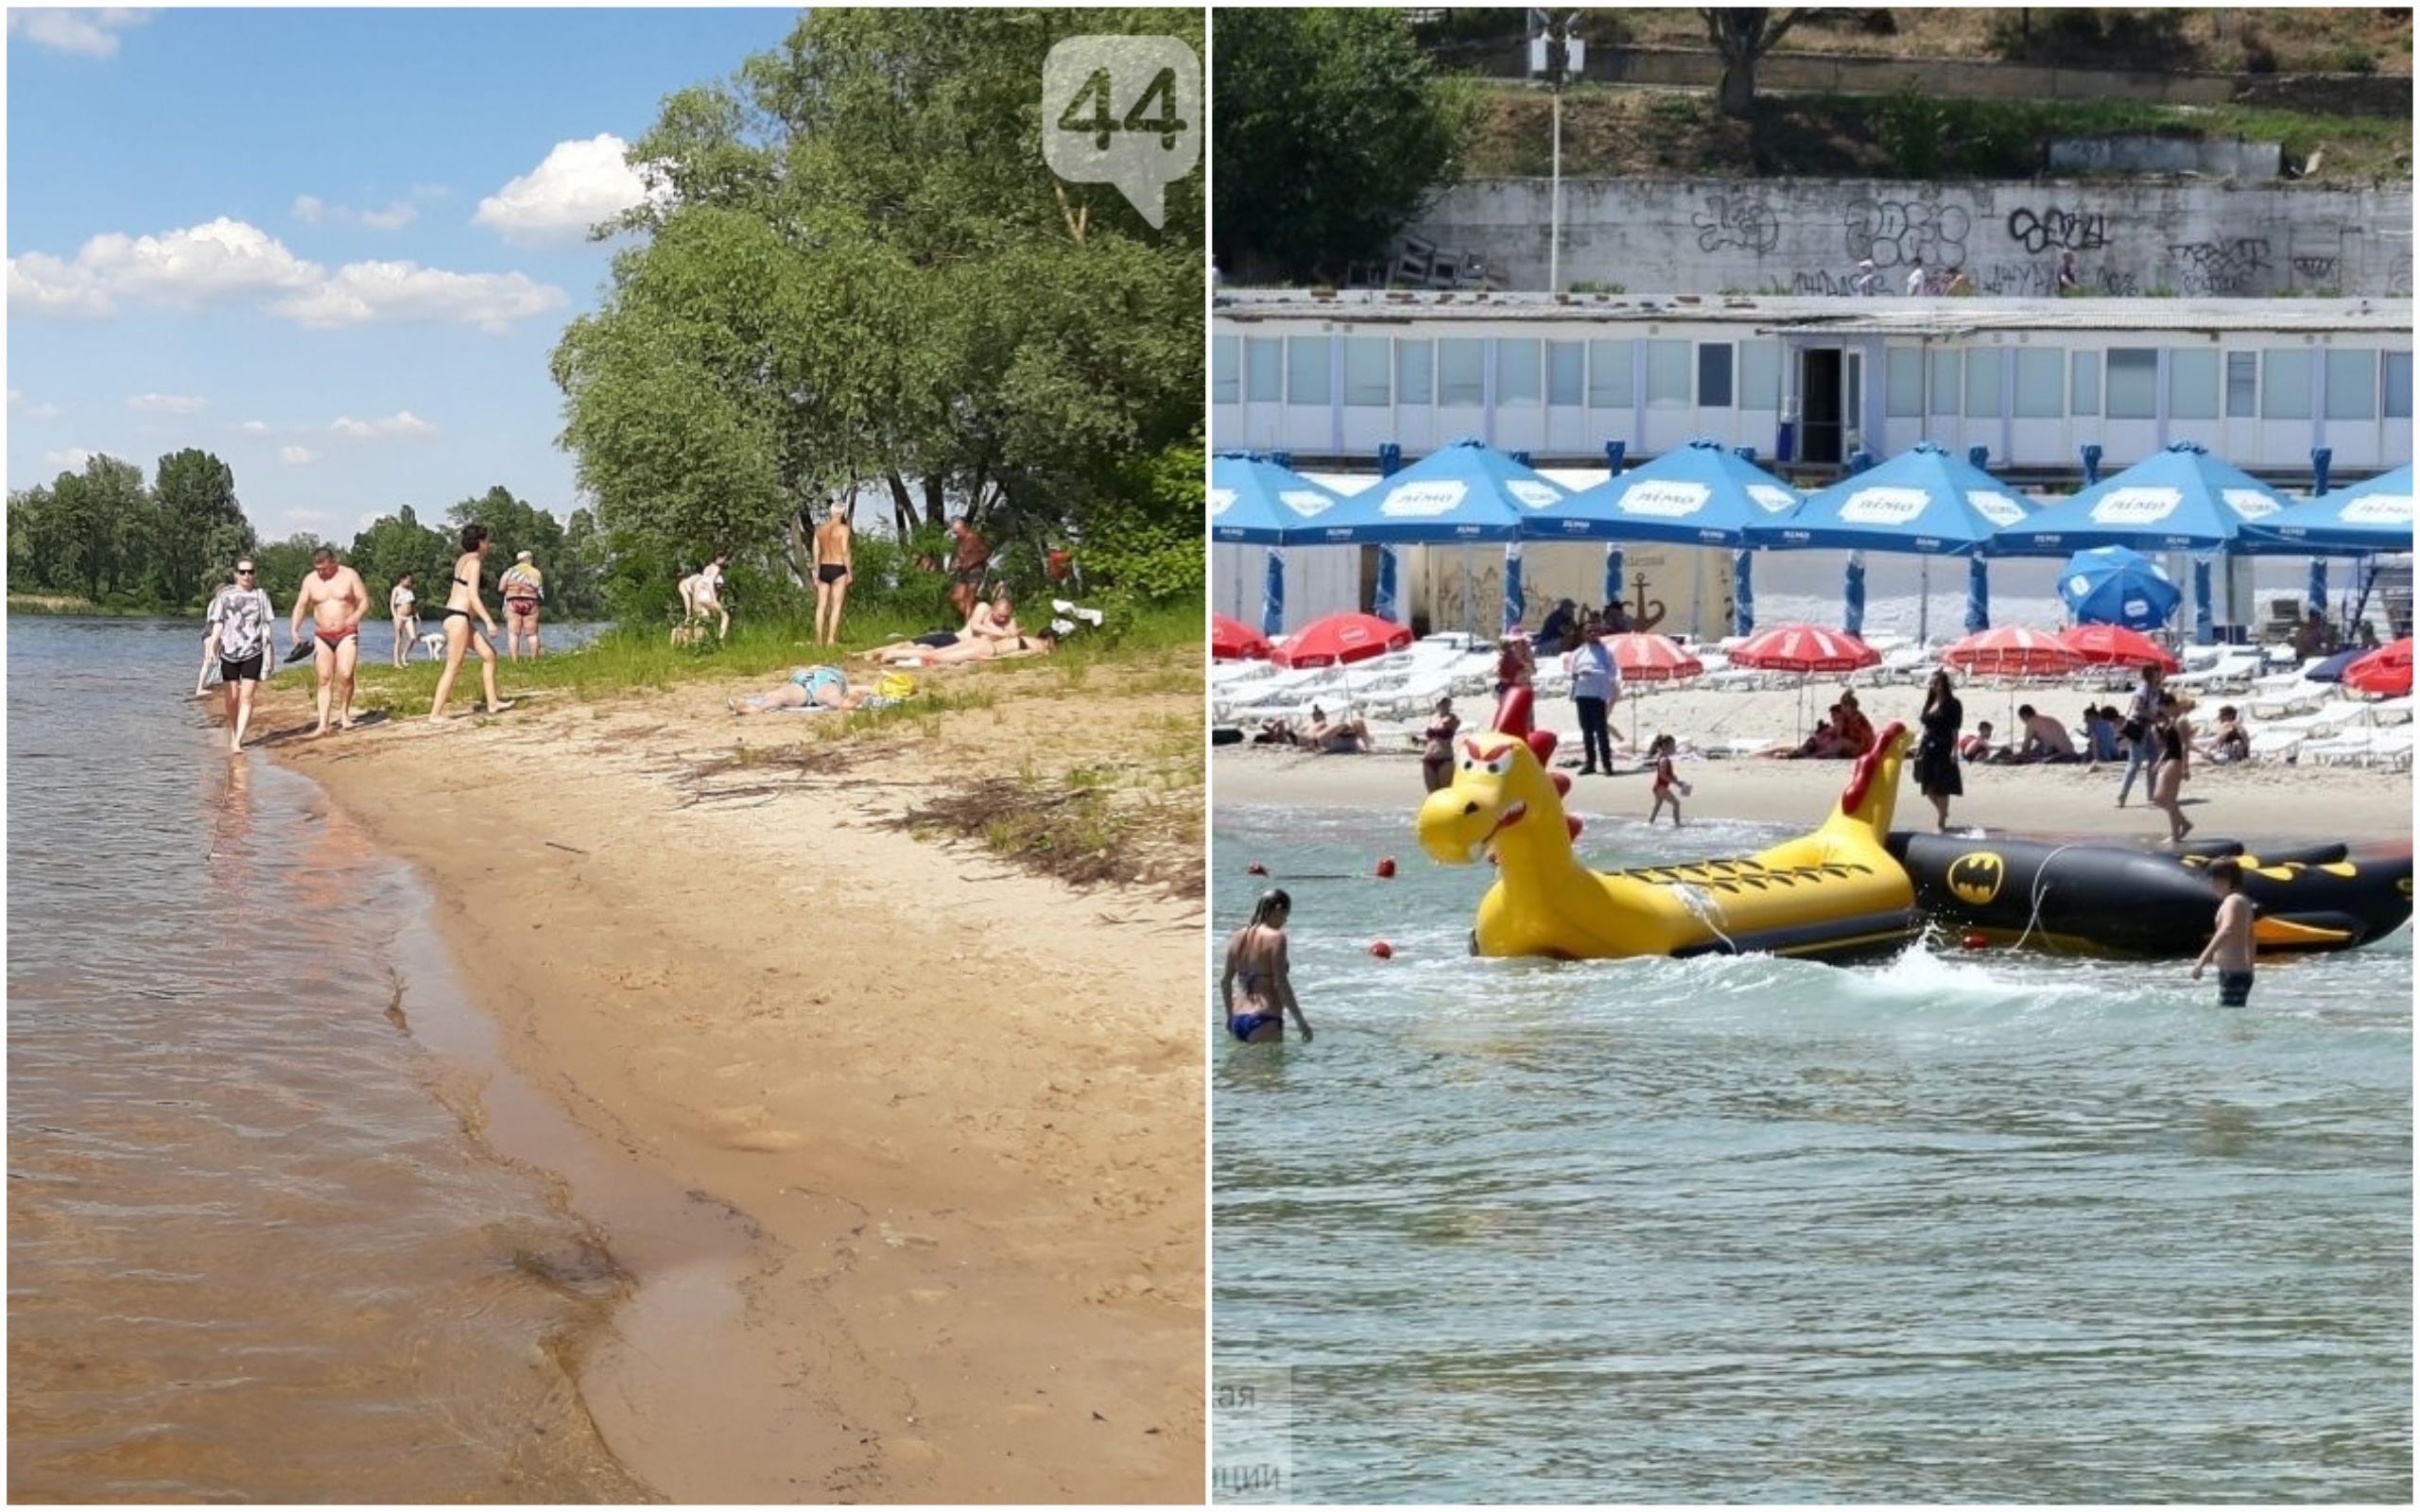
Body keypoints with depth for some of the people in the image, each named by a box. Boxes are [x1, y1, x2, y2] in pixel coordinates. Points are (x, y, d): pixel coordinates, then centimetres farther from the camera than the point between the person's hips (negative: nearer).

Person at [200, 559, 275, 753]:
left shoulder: (261, 595, 6)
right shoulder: (225, 596, 4)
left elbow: (266, 626, 10)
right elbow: (218, 624, 2)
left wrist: (268, 653, 7)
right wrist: (212, 645, -13)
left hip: (253, 652, 0)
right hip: (229, 652, 1)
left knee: (246, 697, -9)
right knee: (232, 698, 6)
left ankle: (237, 742, -13)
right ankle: (233, 734, 28)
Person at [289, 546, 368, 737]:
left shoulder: (349, 576, -4)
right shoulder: (310, 580, 3)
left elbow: (365, 600, -4)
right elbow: (301, 605, 4)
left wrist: (357, 615, -25)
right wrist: (294, 629, -11)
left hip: (346, 634, -2)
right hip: (322, 636, 2)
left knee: (345, 674, -18)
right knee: (324, 679, -2)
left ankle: (344, 713, 3)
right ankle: (322, 724, -3)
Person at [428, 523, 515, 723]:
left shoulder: (463, 559, 14)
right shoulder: (474, 562, -12)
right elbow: (473, 596, -19)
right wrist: (489, 621, -19)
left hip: (457, 616, 10)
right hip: (458, 617, -10)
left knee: (489, 654, 15)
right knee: (453, 668, -9)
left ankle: (493, 703, 18)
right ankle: (435, 714, -11)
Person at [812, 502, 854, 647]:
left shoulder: (819, 529, 9)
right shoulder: (843, 529, -8)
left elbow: (816, 553, 9)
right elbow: (845, 552, -13)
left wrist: (817, 575, 14)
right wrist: (850, 573, -7)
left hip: (823, 570, 5)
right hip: (838, 570, -5)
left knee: (821, 606, 6)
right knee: (836, 606, -3)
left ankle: (819, 640, 5)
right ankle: (831, 639, -9)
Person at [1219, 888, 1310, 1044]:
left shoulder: (1238, 937, 11)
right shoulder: (1275, 937, -9)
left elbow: (1225, 981, 16)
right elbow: (1280, 984, -13)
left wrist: (1230, 1016, 29)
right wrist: (1300, 1021, -6)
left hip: (1239, 1021, 8)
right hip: (1264, 1022, -8)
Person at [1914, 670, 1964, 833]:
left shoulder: (1952, 704, -6)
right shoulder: (1930, 703, 13)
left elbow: (1954, 730, -10)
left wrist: (1954, 749, -16)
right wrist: (1919, 746, 14)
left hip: (1943, 748, -7)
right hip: (1928, 747, 7)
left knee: (1941, 788, -3)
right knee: (1928, 786, 7)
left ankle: (1942, 822, 5)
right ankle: (1942, 812, 30)